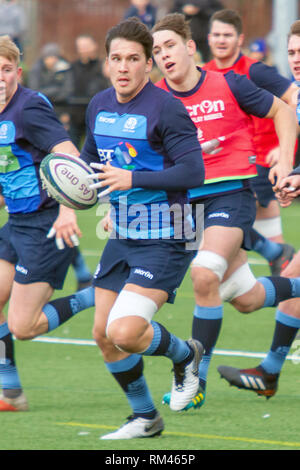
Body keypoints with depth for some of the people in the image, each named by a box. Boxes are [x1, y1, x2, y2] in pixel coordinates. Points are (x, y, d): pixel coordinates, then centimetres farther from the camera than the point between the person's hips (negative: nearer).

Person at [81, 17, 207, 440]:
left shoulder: (165, 108, -15)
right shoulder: (99, 106, 7)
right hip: (122, 237, 8)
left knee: (124, 333, -19)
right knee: (103, 335, 7)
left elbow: (193, 171, -20)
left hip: (164, 240, -8)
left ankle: (185, 355, 12)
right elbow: (91, 156, 25)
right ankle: (145, 417, 26)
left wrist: (133, 178, -26)